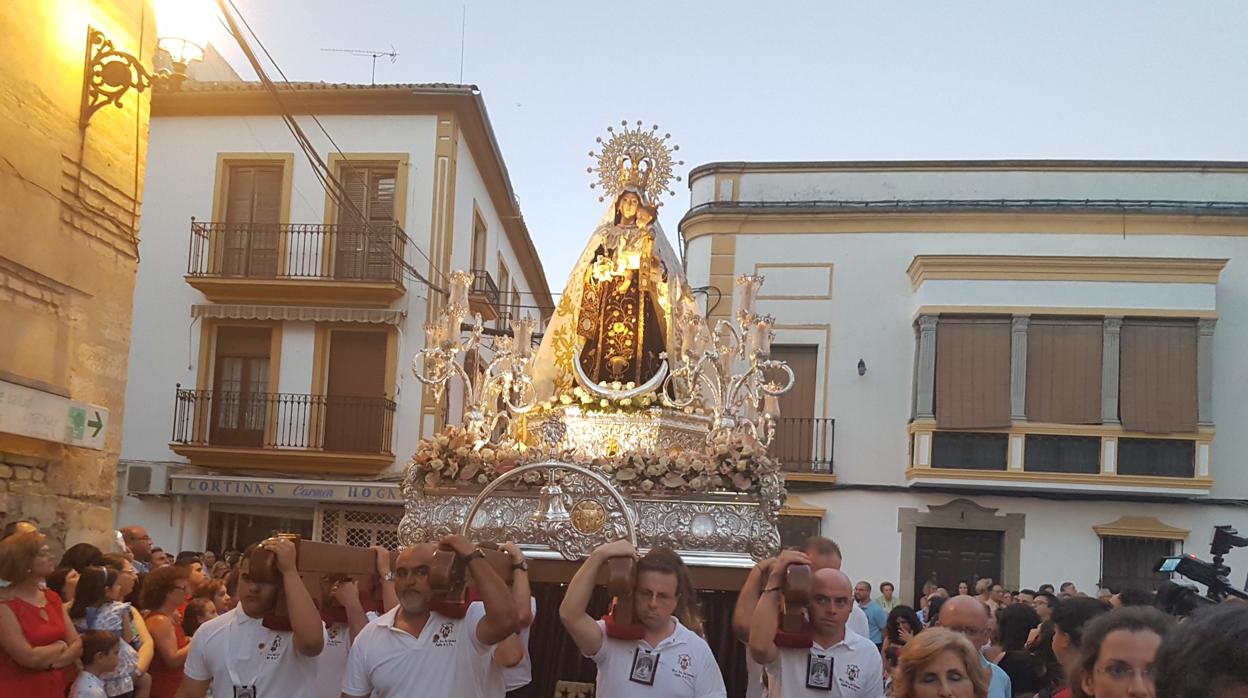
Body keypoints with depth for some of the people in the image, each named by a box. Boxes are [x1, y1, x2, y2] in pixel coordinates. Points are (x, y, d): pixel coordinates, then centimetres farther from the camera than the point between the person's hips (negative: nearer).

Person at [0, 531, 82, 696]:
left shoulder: (52, 597, 6)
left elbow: (77, 644, 2)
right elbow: (29, 657, -21)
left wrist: (50, 661, -14)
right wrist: (60, 647, -6)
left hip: (57, 688, 6)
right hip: (20, 690, -6)